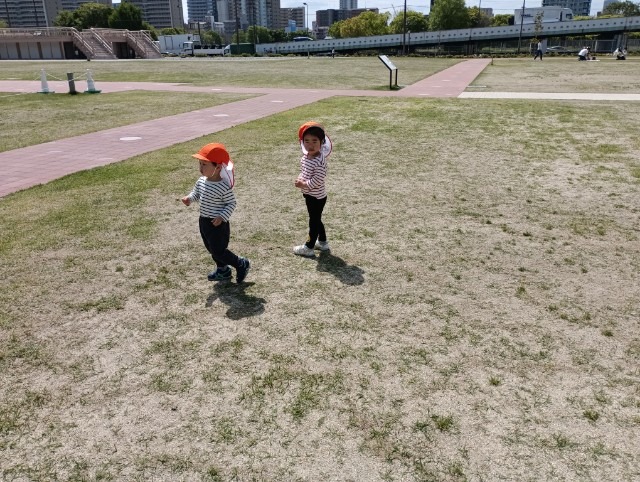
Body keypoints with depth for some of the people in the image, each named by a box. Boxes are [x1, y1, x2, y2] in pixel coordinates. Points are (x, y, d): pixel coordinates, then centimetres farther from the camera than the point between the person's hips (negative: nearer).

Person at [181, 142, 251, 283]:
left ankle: (242, 264, 18)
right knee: (212, 249, 20)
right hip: (204, 221, 8)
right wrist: (189, 198, -5)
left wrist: (222, 217, -26)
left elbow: (231, 203, -17)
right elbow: (196, 193, 15)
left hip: (217, 224, -8)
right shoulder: (201, 181, -1)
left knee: (219, 251, -1)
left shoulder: (224, 186, -24)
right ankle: (223, 271, 38)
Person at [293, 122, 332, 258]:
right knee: (316, 220, 21)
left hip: (317, 197, -9)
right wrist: (300, 180, -7)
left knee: (314, 221, 5)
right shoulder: (305, 157, 1)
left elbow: (318, 180, -29)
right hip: (309, 195, 9)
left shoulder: (320, 161, -25)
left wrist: (304, 185, -20)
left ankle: (309, 248, 17)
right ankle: (323, 242, 37)